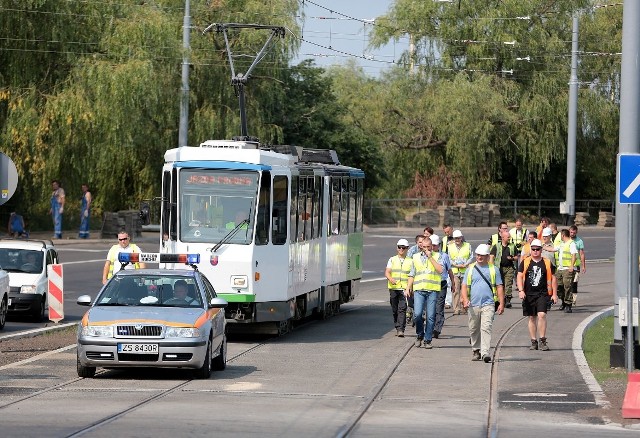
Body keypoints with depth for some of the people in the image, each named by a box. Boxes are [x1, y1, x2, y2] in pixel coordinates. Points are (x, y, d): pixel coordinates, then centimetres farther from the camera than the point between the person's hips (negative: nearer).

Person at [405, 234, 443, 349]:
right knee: (417, 314, -11)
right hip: (419, 289, 1)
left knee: (430, 317, -2)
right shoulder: (416, 257, 14)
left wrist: (430, 257, -9)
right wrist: (408, 288, 7)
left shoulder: (437, 256, 7)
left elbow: (440, 270, -10)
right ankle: (419, 335, 12)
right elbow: (412, 274, 17)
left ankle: (428, 340, 5)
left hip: (432, 290, -1)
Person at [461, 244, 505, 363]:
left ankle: (485, 353, -21)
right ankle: (476, 351, 26)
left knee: (486, 328, -15)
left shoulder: (493, 269, 7)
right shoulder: (471, 269, 10)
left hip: (488, 304, -2)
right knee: (474, 329, 10)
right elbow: (464, 286, 8)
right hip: (473, 304, 2)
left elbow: (499, 287, 8)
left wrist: (501, 304, 1)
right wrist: (465, 299, -9)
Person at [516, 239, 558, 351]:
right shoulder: (525, 262, 6)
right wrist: (521, 290, -11)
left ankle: (542, 341, -11)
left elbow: (552, 278, 12)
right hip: (528, 294, 1)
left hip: (542, 294, -1)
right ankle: (534, 342, 15)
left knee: (542, 315, -16)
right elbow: (519, 276, 2)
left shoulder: (547, 263, 6)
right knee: (532, 318, 7)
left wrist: (554, 294, 8)